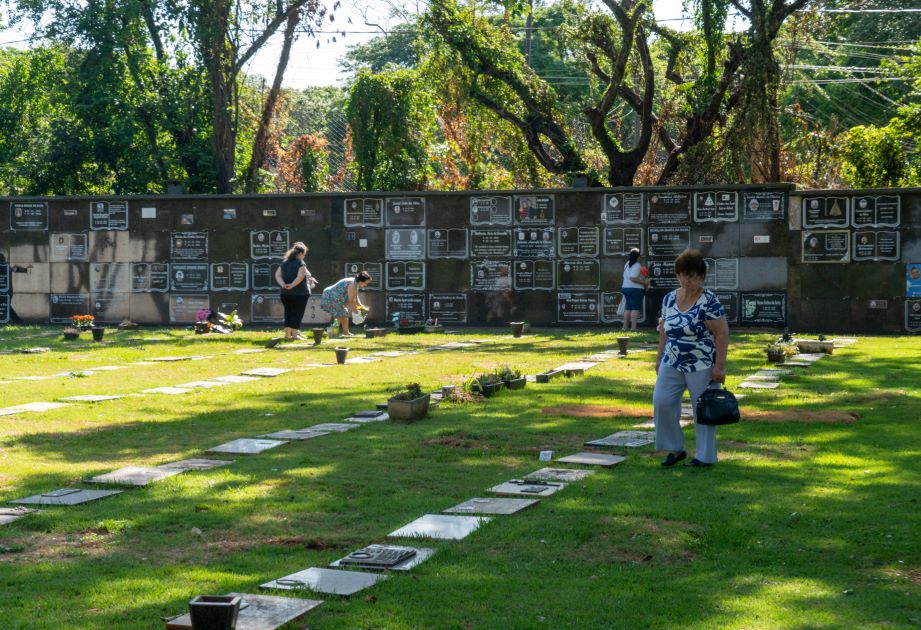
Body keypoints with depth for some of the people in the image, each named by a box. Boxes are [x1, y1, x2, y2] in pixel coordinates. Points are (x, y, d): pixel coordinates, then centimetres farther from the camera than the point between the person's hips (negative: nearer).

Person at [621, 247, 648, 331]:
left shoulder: (627, 264, 12)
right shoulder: (637, 265, -15)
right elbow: (633, 278, -24)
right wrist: (644, 282, -19)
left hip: (625, 287, 8)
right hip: (635, 289, -8)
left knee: (628, 308, 13)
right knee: (635, 308, -7)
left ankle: (625, 326, 15)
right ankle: (633, 327, -13)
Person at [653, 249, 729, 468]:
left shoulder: (709, 301, -14)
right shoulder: (669, 298, 6)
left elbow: (722, 333, -15)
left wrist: (719, 365, -17)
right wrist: (659, 357, 15)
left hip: (701, 366, -6)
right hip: (672, 363, 6)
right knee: (662, 403, -2)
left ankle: (705, 456, 15)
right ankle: (675, 449, 13)